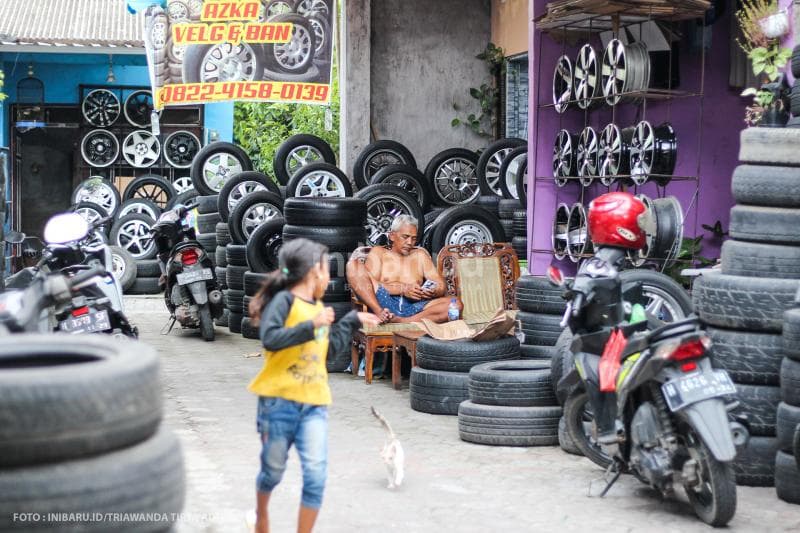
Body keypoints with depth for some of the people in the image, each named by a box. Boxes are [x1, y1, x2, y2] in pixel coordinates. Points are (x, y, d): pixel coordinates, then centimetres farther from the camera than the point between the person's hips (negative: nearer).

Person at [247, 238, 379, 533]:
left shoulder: (318, 307, 15)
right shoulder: (284, 299, -9)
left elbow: (332, 346, 28)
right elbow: (270, 338, -24)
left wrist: (353, 320, 31)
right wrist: (312, 326, -27)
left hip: (314, 404, 6)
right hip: (280, 401, -6)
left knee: (316, 475, -7)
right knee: (274, 469, 11)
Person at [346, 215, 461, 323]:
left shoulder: (420, 255, 25)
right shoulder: (378, 252, 17)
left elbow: (441, 287, 17)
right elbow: (370, 284, 0)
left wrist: (432, 292, -9)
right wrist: (402, 289, -13)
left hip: (414, 307, 2)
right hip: (383, 304, -2)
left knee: (456, 303, -24)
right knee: (354, 264, -17)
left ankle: (397, 321, -39)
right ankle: (380, 313, -36)